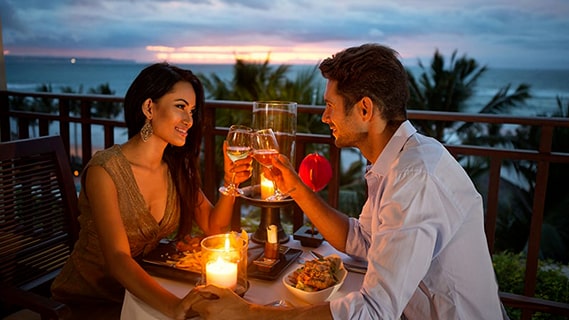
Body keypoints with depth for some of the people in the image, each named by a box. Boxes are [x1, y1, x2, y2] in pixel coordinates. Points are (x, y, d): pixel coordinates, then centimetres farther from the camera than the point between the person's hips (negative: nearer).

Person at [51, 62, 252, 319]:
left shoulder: (177, 169, -2)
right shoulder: (105, 170, -20)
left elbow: (213, 228, -2)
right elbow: (118, 259, -28)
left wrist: (230, 182, -19)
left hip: (143, 289, 5)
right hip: (91, 298, -5)